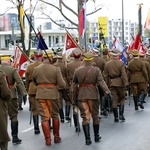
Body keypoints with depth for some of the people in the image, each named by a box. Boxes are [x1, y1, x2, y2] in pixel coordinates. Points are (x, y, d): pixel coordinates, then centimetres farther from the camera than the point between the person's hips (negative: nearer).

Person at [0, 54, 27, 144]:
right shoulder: (12, 70, -9)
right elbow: (19, 82, -13)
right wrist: (24, 94, -11)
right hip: (11, 96, -3)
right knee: (14, 116, 5)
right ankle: (15, 137, 6)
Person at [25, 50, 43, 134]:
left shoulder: (29, 67, 1)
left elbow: (27, 80, 8)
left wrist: (28, 90, 18)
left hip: (32, 90, 2)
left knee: (34, 109, 7)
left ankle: (36, 128, 6)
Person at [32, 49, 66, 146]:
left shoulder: (36, 69, -1)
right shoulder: (56, 69, -9)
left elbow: (34, 82, 11)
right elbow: (62, 84, -10)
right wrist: (63, 83, 12)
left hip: (40, 95, 1)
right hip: (52, 94, -1)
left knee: (44, 117, 6)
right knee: (55, 116, 16)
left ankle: (48, 139, 4)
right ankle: (56, 137, 24)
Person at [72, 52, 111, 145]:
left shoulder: (77, 70, 2)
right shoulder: (96, 70, -5)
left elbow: (74, 85, 6)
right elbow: (101, 82, -15)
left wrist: (74, 98, 12)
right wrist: (107, 92, -16)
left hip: (81, 96, 1)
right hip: (93, 95, -1)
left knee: (85, 117, 3)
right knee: (95, 116, 13)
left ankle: (87, 138, -2)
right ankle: (96, 136, 24)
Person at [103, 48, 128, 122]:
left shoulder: (107, 64, 0)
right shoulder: (121, 63, -8)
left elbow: (105, 76, 4)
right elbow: (124, 74, -12)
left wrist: (106, 85, 11)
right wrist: (126, 83, -9)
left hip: (111, 84, 2)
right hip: (120, 83, -2)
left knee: (114, 100, 5)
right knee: (122, 98, 13)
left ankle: (116, 117, 6)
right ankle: (121, 114, 0)